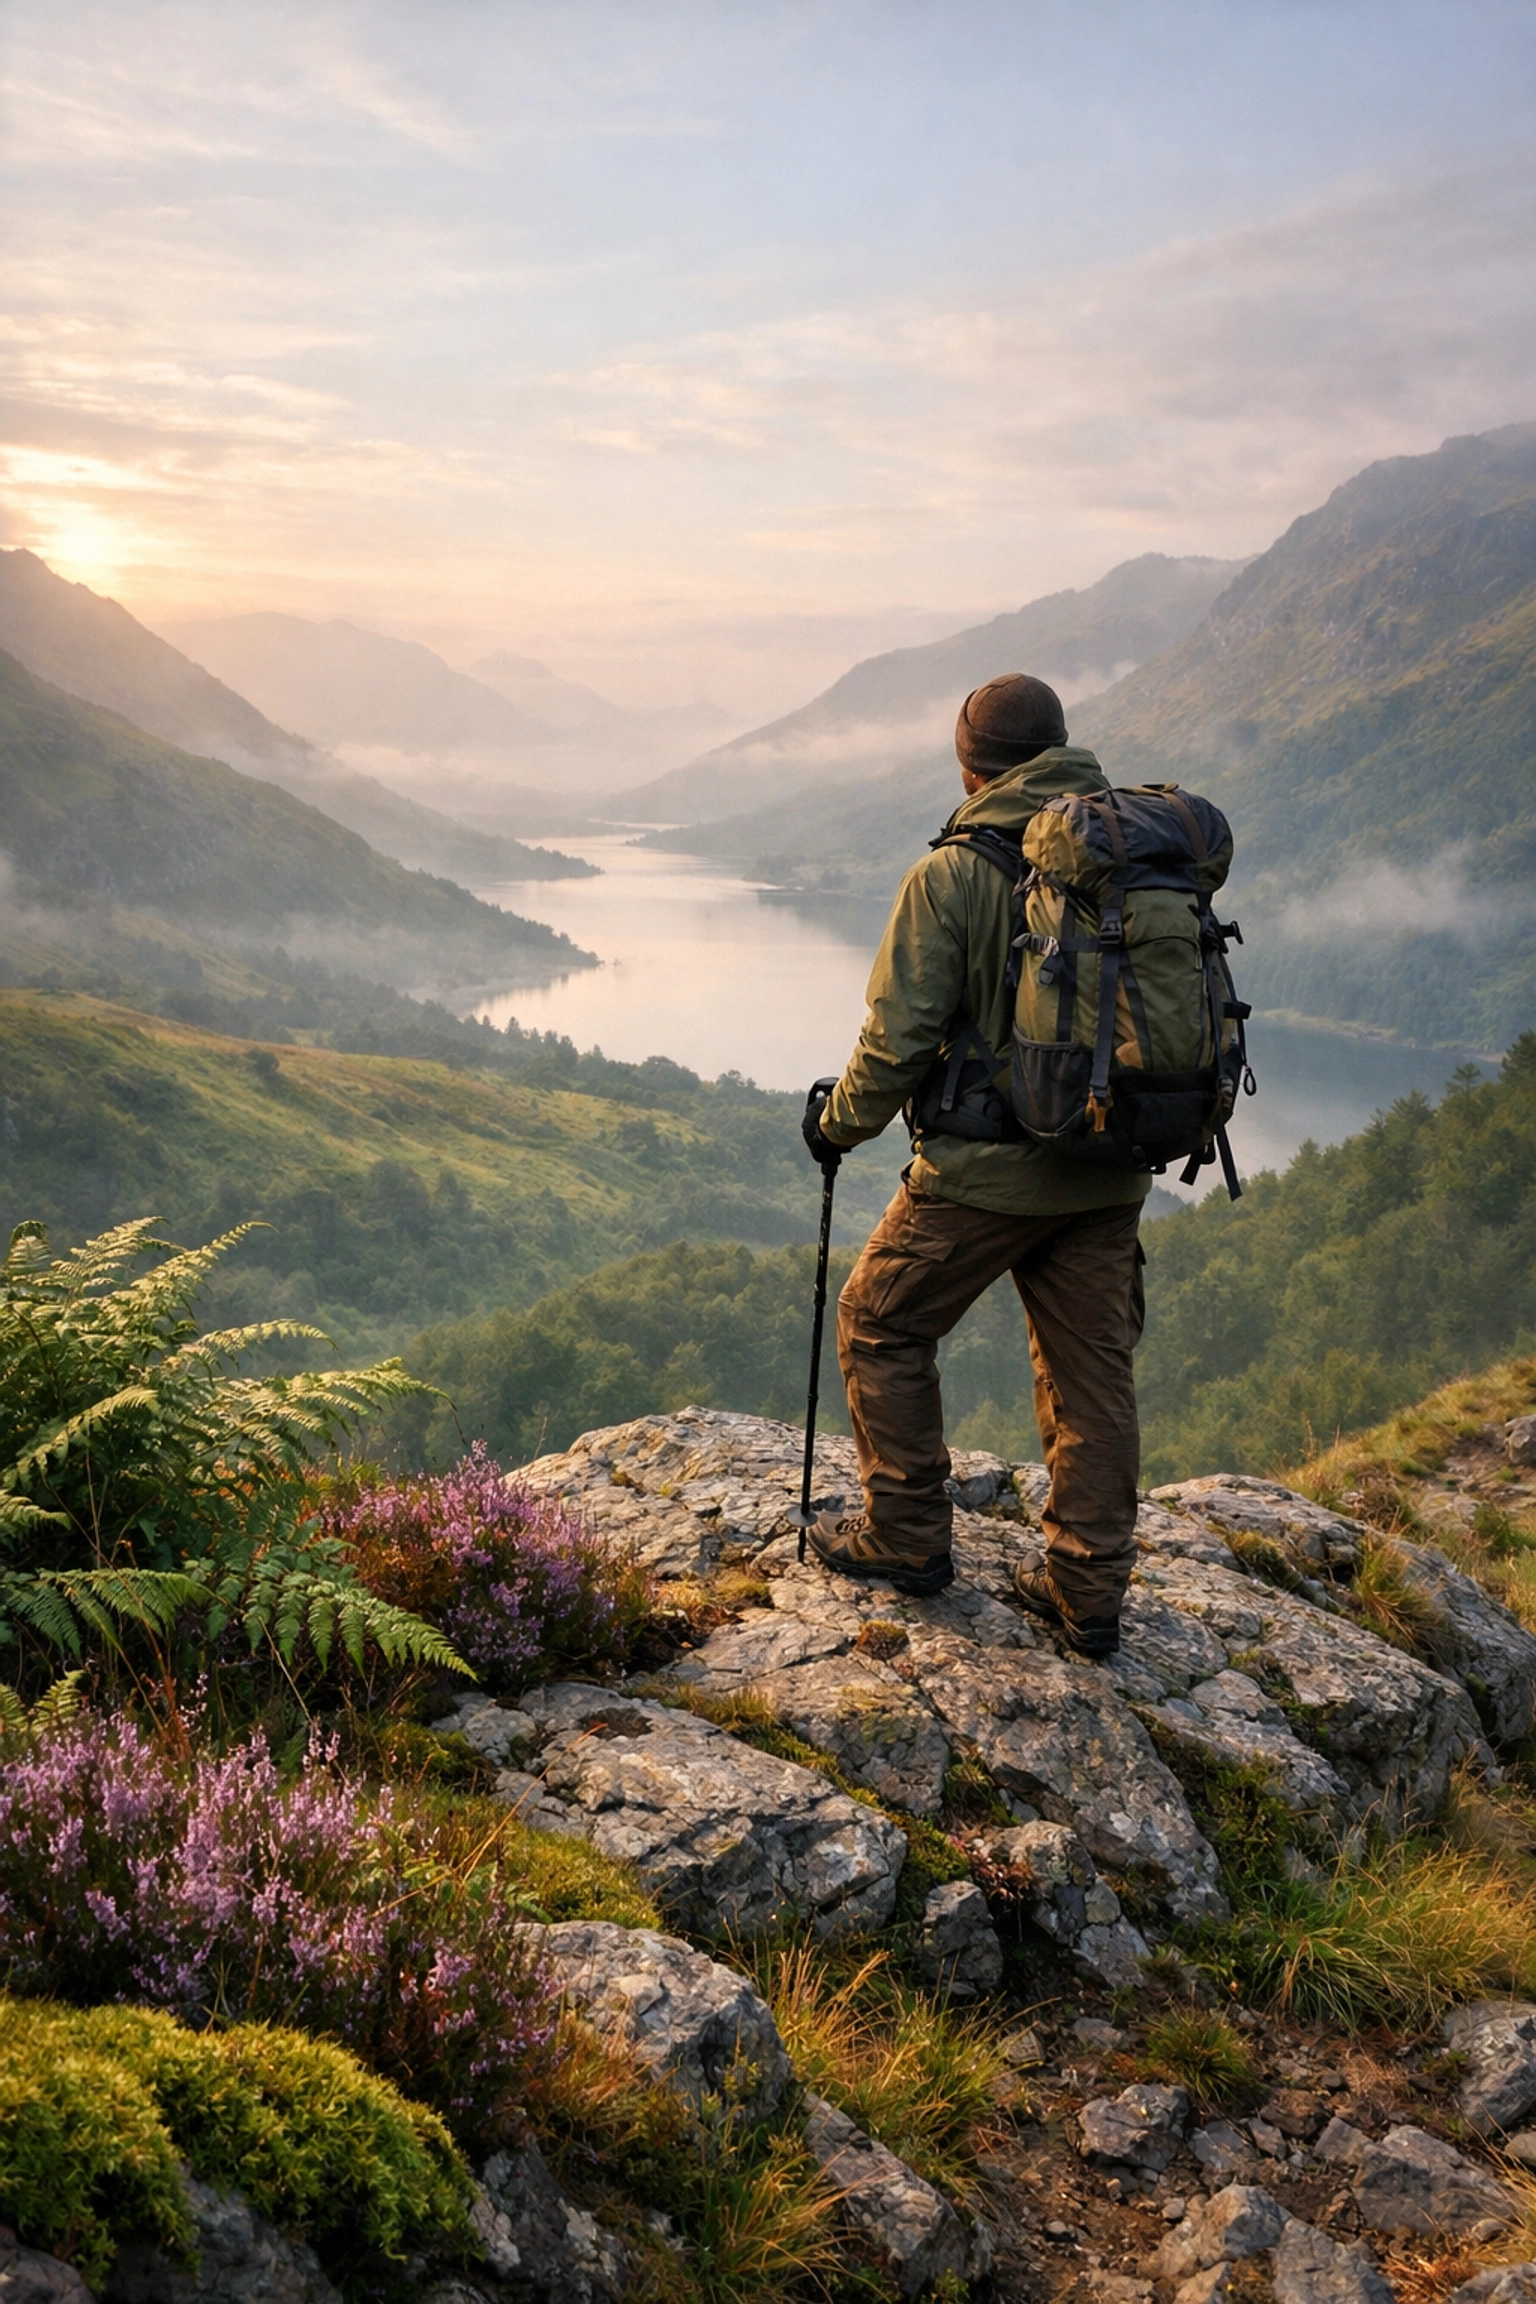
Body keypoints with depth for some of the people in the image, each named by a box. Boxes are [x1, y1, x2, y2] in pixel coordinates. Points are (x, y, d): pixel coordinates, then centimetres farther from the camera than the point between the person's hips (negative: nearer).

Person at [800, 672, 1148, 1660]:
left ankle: (908, 1537, 22)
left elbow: (900, 1036, -13)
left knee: (883, 1326, 15)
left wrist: (840, 1123, 5)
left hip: (986, 1170, -5)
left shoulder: (951, 876, -13)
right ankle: (1090, 1592, 19)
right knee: (1093, 1365, 13)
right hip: (1109, 1174, 6)